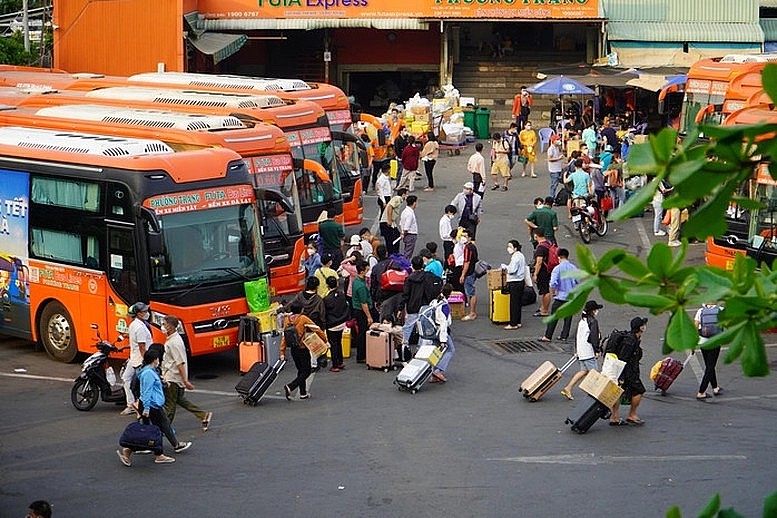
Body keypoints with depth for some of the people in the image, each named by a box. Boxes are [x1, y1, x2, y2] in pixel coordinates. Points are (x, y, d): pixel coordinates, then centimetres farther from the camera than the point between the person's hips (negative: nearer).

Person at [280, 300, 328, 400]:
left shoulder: (287, 320, -2)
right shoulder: (303, 319, -16)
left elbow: (284, 337, -1)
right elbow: (316, 329, -14)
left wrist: (282, 352, 3)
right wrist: (325, 340, -1)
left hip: (293, 350, 6)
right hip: (303, 349, -6)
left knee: (301, 371, 19)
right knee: (306, 371, 4)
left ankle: (303, 393, 22)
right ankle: (290, 387, -13)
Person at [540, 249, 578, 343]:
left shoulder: (557, 269, -11)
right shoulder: (574, 268, 1)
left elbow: (553, 283, -20)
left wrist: (553, 292, -4)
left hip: (560, 296, -4)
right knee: (568, 317, 12)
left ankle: (548, 336, 4)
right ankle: (564, 336, 15)